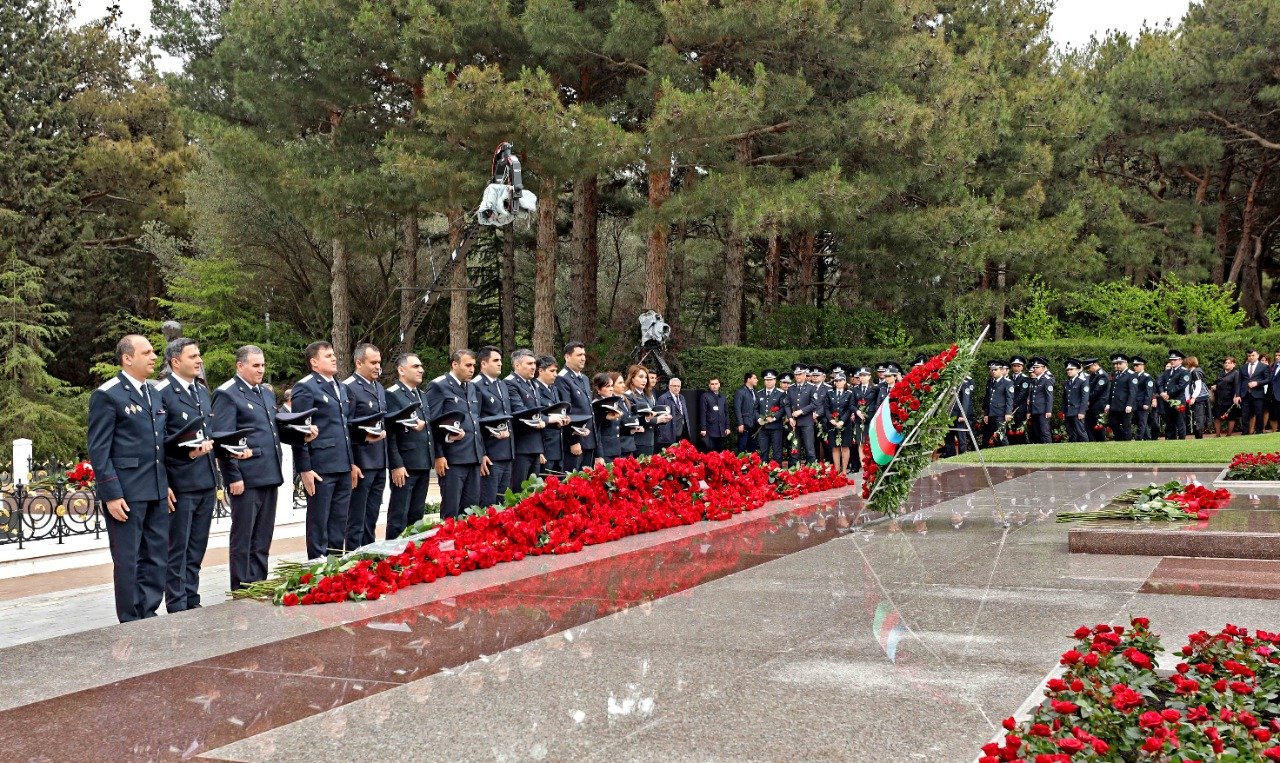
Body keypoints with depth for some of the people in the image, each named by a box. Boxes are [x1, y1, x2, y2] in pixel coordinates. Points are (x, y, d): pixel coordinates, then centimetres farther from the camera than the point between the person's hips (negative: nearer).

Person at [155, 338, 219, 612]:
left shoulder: (202, 391, 15)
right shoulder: (162, 393, -10)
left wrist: (209, 443, 2)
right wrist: (186, 451, -23)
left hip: (206, 482, 8)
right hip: (181, 484, -7)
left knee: (197, 548, 14)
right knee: (177, 549, 1)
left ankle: (192, 602, 22)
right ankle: (177, 608, 7)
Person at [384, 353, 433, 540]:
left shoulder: (421, 395, 17)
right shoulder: (392, 395, -8)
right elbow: (389, 433, -13)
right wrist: (396, 465, -17)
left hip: (423, 465, 8)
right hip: (404, 465, -8)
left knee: (417, 517, 11)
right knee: (399, 518, -3)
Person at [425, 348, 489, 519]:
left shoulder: (472, 388, 18)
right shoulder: (438, 386, -5)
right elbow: (432, 423, -9)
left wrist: (482, 453, 18)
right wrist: (438, 455, -13)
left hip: (474, 458, 7)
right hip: (452, 458, -7)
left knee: (471, 509, 9)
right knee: (450, 511, -3)